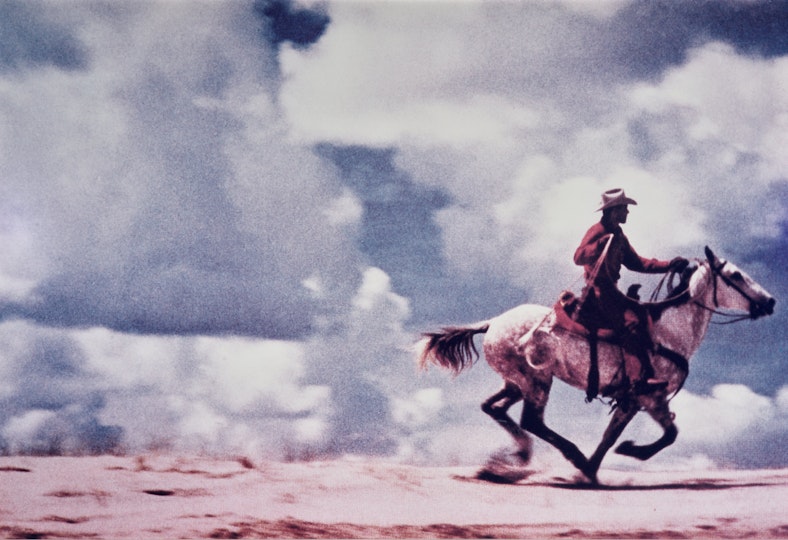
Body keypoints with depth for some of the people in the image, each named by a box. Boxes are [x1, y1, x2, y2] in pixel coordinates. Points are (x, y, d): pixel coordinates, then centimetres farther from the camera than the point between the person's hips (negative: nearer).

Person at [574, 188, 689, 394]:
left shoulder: (619, 235, 21)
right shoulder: (598, 230, -6)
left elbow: (636, 262, 23)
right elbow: (579, 257, -19)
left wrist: (668, 265, 14)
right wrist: (600, 246, -37)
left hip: (609, 291, 10)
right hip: (598, 291, -10)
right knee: (631, 320, -25)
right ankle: (640, 379, -35)